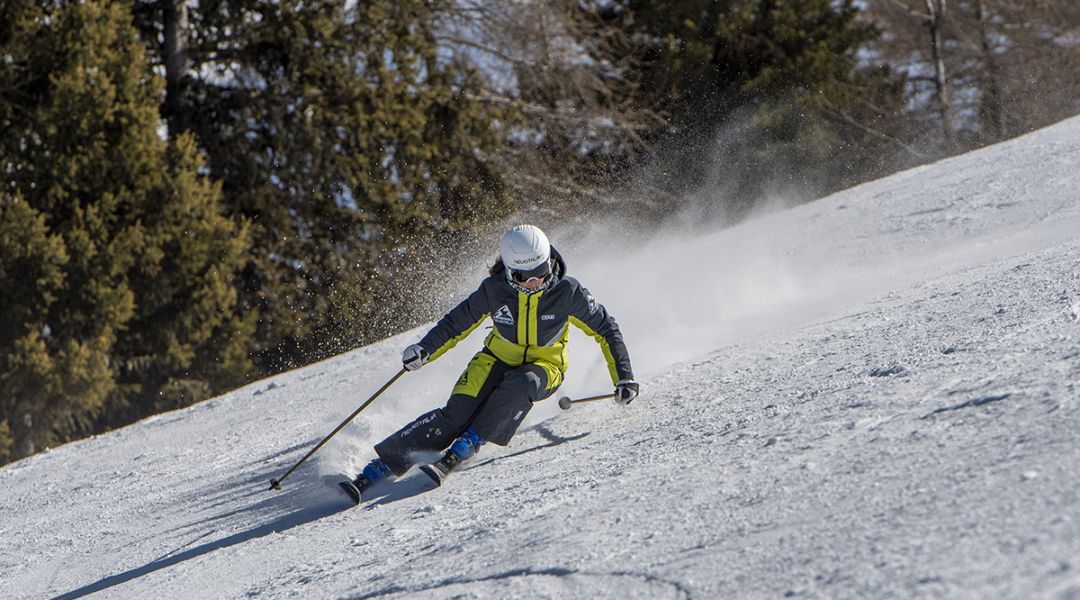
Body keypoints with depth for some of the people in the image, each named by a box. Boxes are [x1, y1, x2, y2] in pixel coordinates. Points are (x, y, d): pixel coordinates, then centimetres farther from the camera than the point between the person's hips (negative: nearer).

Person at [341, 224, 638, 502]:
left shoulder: (567, 291, -20)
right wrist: (424, 350, -23)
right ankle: (380, 467, -23)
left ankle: (458, 453, -32)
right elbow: (457, 323, -7)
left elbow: (606, 329, -8)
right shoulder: (494, 290, -18)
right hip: (499, 359, 0)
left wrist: (624, 377, -12)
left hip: (544, 366, 0)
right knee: (458, 411, -23)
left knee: (520, 385, -37)